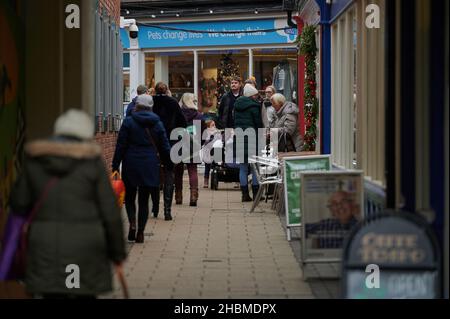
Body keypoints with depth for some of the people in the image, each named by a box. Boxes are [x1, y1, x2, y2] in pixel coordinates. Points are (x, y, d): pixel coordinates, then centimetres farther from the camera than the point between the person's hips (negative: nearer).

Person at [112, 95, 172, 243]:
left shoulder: (129, 121, -4)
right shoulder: (157, 124, 4)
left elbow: (121, 146, -5)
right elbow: (164, 147, 7)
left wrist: (115, 166, -1)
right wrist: (168, 164, 18)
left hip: (131, 164, -2)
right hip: (150, 166, 2)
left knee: (130, 196, 12)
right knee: (144, 200, 8)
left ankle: (132, 223, -11)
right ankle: (140, 232, 6)